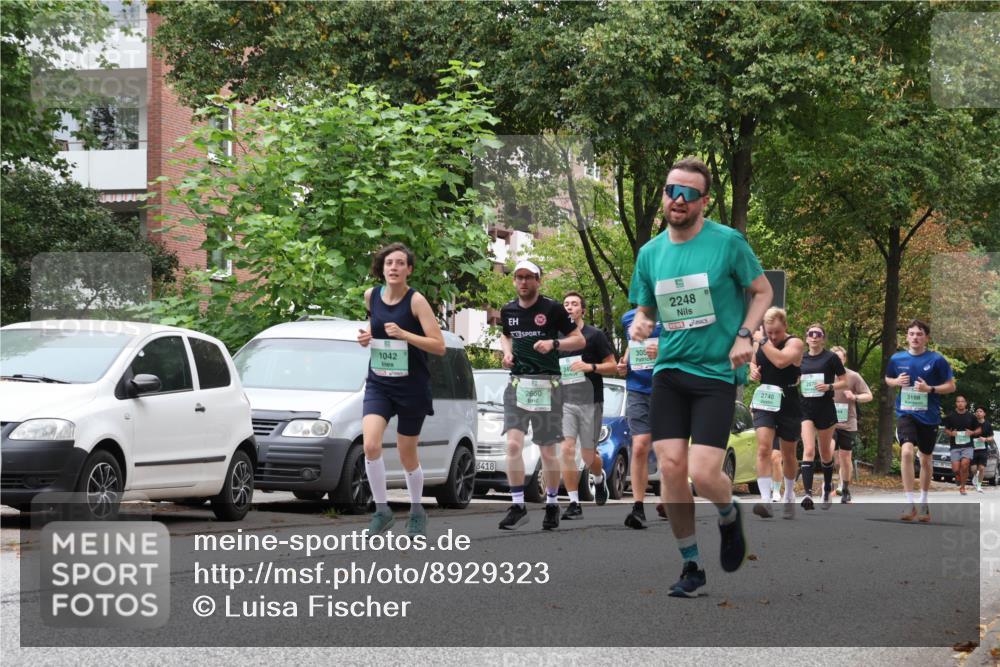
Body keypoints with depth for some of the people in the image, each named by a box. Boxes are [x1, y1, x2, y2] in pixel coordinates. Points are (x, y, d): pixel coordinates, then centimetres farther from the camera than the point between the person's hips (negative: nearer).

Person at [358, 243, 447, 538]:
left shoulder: (416, 300, -13)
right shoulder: (371, 296, 1)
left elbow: (439, 346, -17)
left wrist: (403, 334, -28)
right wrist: (368, 336, 2)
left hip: (412, 386, -3)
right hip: (378, 383, 3)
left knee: (407, 455, 7)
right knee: (370, 445, -18)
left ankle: (417, 511, 31)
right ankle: (382, 510, -4)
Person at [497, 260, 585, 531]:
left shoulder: (552, 309, -4)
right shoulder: (508, 311, 9)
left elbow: (579, 340, -1)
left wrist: (553, 343, -17)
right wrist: (507, 351, 8)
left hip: (547, 384, -3)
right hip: (517, 383, 3)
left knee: (548, 450, 3)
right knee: (513, 444, -12)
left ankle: (552, 504, 18)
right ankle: (518, 506, -7)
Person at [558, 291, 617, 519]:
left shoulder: (594, 335, 0)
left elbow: (612, 365, 0)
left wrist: (590, 367, -16)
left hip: (590, 402, -2)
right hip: (565, 402, 2)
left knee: (588, 456, 4)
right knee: (566, 450, -12)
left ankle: (599, 478, 40)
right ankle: (574, 503, -8)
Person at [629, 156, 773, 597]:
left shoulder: (728, 242, -6)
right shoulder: (650, 253, 6)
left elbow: (762, 290, 5)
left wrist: (744, 335, -9)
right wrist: (639, 325, -5)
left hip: (716, 373, -4)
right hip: (668, 371, 4)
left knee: (703, 475, -14)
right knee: (670, 468, -5)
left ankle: (729, 516, 23)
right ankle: (691, 565, 11)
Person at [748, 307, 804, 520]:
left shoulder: (795, 343, -10)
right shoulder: (759, 342, 5)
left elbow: (781, 361, -30)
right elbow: (753, 362, 25)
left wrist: (763, 341, -21)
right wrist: (752, 369, 2)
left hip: (788, 405, -3)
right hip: (764, 403, 3)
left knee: (788, 454, 13)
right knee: (764, 448, -17)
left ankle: (789, 496, 36)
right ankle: (766, 499, -25)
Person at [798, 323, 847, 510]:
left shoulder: (831, 358, -2)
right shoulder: (800, 359, 8)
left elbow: (844, 381, 1)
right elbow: (794, 381, 20)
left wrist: (829, 386, -15)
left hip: (825, 409, -1)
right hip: (805, 409, 2)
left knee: (825, 452, 11)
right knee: (808, 450, -14)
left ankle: (827, 490, 32)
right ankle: (808, 493, -24)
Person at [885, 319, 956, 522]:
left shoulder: (937, 360, -7)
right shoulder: (897, 358, 0)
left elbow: (951, 386, -2)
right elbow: (887, 379, 18)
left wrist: (930, 389, -18)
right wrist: (897, 381, -5)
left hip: (929, 416, 0)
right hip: (906, 413, 0)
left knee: (926, 459, 13)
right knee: (906, 452, -22)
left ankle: (923, 503, 33)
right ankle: (910, 505, -20)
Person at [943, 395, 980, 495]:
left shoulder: (971, 416, 5)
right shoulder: (951, 417, 5)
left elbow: (979, 429, 13)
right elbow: (946, 430, 14)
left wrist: (972, 432, -7)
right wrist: (950, 433, -7)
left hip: (967, 446, -1)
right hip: (955, 446, 1)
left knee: (964, 464, -20)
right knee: (955, 469, -8)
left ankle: (962, 486, -3)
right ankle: (959, 476, 29)